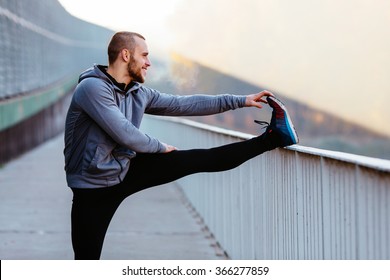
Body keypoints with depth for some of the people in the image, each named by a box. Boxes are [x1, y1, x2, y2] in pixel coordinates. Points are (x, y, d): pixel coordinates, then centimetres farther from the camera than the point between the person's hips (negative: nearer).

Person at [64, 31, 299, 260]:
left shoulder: (138, 93, 3)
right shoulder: (92, 87, -21)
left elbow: (185, 105, 7)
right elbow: (125, 134, -25)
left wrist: (240, 101, 6)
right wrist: (160, 147, -7)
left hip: (127, 169, 6)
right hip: (94, 187, -6)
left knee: (195, 160, 2)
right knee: (87, 258, -4)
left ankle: (273, 138, 5)